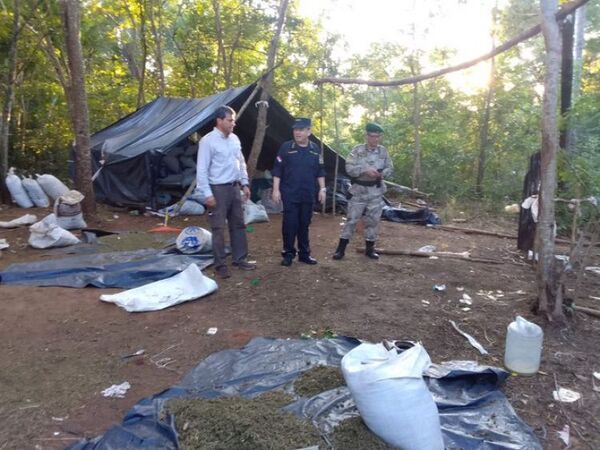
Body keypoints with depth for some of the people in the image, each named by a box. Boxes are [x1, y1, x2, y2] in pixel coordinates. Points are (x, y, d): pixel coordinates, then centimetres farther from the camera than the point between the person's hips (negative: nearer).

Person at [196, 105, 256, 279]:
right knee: (219, 228, 0)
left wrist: (244, 184, 13)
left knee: (238, 224, 12)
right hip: (218, 189, -7)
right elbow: (201, 170, -15)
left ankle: (239, 259, 24)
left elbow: (241, 163, 18)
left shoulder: (234, 139, 9)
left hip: (234, 187, 7)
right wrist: (207, 194, -18)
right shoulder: (208, 141, -13)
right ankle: (220, 264, 11)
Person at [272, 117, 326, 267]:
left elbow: (320, 171, 13)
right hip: (290, 194, -3)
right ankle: (288, 254, 11)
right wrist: (276, 189, -8)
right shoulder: (286, 147, -4)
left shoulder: (315, 149, 6)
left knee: (304, 224, 10)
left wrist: (322, 189, 8)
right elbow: (277, 170, -3)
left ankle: (304, 253, 20)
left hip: (308, 195, 3)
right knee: (290, 224, -3)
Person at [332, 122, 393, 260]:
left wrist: (383, 174, -12)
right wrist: (365, 170, -25)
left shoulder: (383, 151, 5)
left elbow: (390, 168, 10)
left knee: (373, 220, 8)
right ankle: (341, 248, 7)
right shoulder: (358, 150, -7)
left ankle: (370, 248, 21)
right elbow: (349, 168, -14)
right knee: (352, 219, -1)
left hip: (376, 191, 3)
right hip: (359, 190, -3)